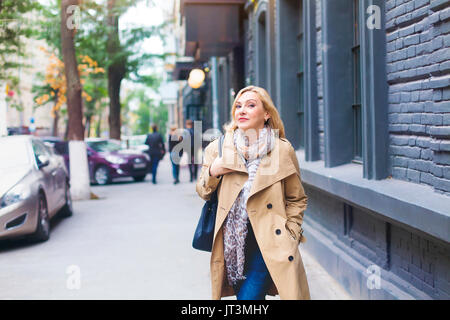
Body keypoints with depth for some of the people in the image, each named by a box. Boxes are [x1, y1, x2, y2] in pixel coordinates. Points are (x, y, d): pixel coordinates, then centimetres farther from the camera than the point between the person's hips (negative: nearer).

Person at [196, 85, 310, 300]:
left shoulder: (282, 150, 1)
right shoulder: (218, 148, 5)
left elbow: (297, 199, 9)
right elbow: (203, 193, 14)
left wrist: (289, 236, -3)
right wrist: (212, 172, -5)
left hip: (268, 244, -3)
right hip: (231, 243, 3)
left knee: (248, 296, -14)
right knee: (242, 294, 7)